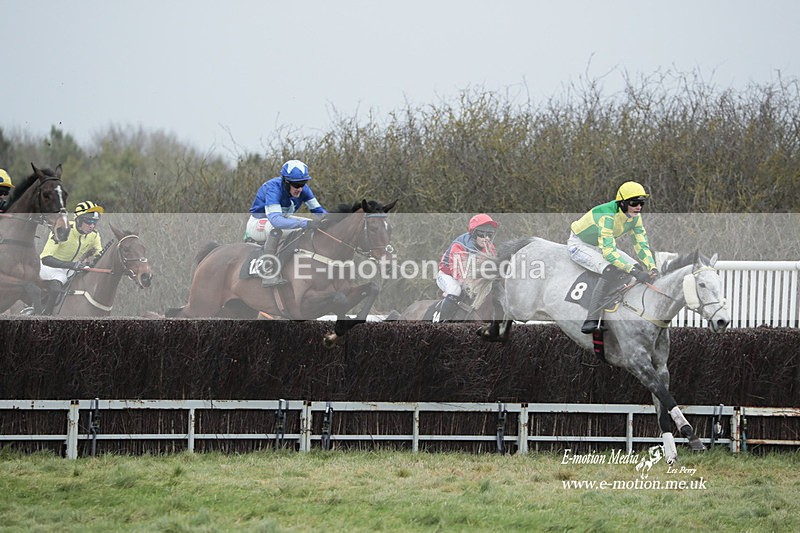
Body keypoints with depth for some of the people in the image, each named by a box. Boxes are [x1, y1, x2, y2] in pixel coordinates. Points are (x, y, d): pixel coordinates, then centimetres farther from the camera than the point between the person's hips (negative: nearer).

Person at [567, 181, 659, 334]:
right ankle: (591, 321, -32)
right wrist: (633, 271, -46)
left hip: (601, 246, 9)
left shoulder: (635, 216, -10)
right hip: (579, 244, -9)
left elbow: (641, 244, -7)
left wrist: (652, 268, -24)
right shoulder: (607, 216, -35)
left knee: (638, 268, -5)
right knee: (611, 271, -33)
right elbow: (608, 251, -41)